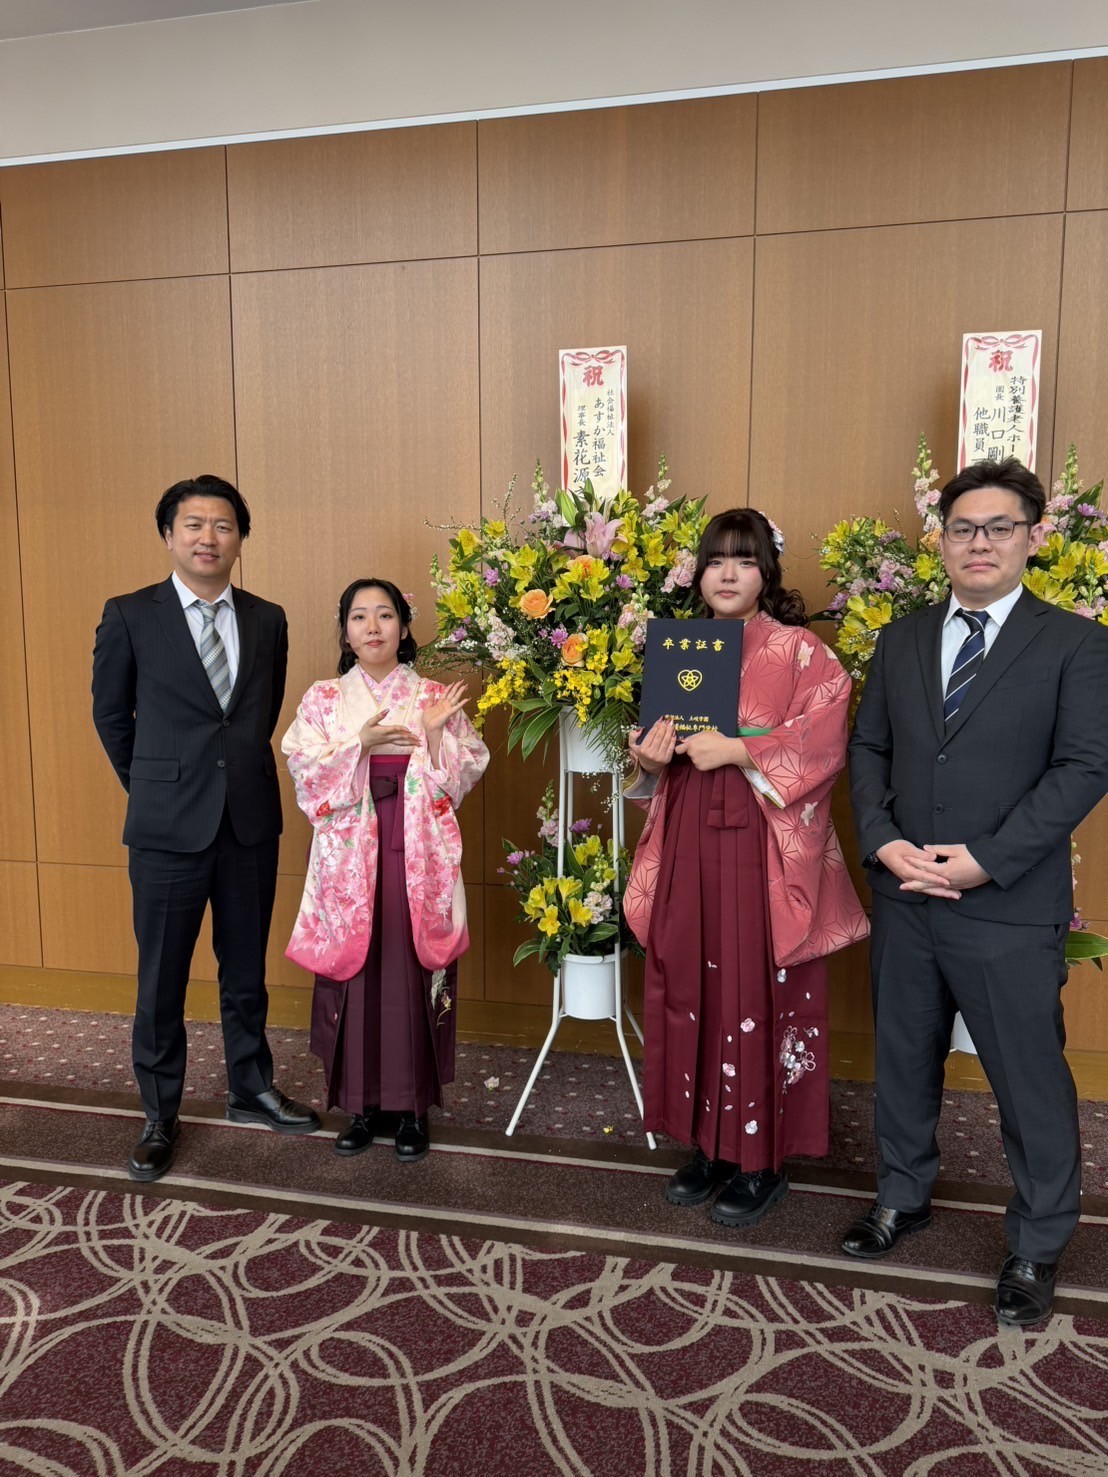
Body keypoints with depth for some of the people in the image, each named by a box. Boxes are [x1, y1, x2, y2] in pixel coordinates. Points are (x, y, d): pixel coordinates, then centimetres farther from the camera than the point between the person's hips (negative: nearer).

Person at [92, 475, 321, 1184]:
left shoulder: (268, 620, 4)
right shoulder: (130, 616, -4)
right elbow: (111, 715, 6)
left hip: (252, 822, 3)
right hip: (169, 829, -2)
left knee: (246, 969, 16)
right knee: (162, 978, 8)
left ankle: (252, 1089, 35)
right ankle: (161, 1115, 26)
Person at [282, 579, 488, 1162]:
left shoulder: (435, 696, 6)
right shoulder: (323, 699, 8)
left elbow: (460, 777, 0)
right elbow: (306, 774, -4)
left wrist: (436, 733, -14)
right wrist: (361, 743, -14)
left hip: (418, 857, -1)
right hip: (347, 856, 1)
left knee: (412, 972, 2)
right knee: (353, 972, 4)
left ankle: (412, 1105, 16)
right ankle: (362, 1104, 19)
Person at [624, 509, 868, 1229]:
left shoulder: (800, 650, -2)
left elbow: (823, 743, -12)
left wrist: (736, 750, -18)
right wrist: (650, 758, -4)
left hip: (764, 846, -5)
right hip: (690, 843, 5)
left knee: (759, 993, 0)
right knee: (691, 987, 8)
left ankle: (763, 1160, 16)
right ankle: (709, 1143, 25)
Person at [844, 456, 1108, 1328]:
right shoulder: (903, 639, 10)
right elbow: (868, 749, 8)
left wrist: (985, 860, -17)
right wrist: (884, 842, -8)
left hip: (1010, 908, -4)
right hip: (904, 896, 4)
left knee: (1031, 1081, 7)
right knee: (904, 1059, 17)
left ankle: (1038, 1247, 28)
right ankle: (904, 1198, 38)